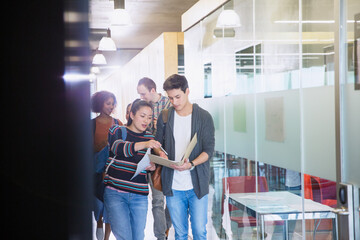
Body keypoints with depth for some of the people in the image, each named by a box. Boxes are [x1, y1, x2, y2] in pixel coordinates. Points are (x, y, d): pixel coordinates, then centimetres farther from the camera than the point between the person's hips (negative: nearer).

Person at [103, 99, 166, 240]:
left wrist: (153, 167, -7)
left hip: (139, 195, 3)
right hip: (115, 192, -3)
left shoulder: (149, 137, 12)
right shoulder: (117, 131, 1)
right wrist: (144, 145, -37)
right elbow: (118, 147, -20)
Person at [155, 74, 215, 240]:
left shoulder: (204, 117, -2)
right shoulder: (164, 117, 6)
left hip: (197, 185, -2)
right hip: (173, 186, 2)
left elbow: (209, 149, -6)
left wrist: (191, 164, -24)